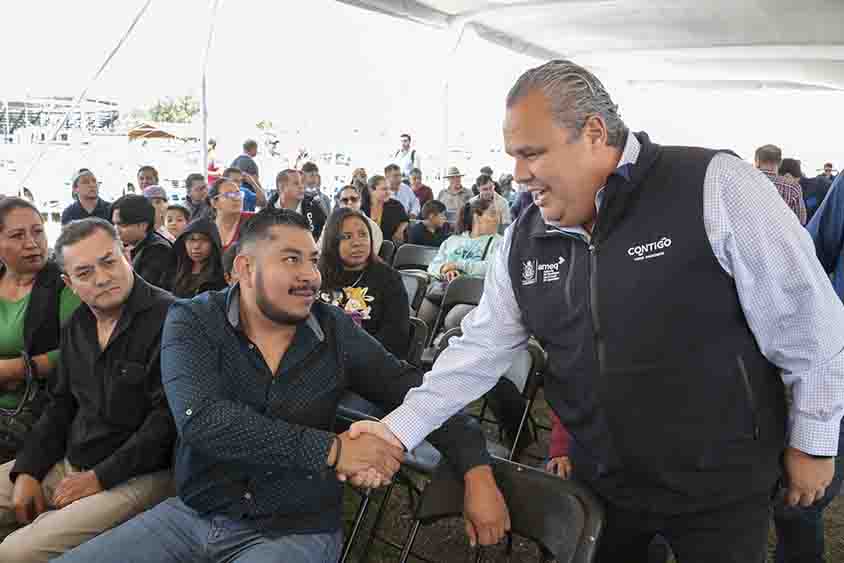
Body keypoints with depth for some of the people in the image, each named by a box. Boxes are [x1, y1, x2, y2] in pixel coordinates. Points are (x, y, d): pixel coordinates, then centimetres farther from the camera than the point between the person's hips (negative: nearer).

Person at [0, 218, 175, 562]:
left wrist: (99, 478, -16)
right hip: (69, 465, 8)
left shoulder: (167, 318, -19)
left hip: (137, 477, -8)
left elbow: (166, 421, -21)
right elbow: (61, 406, 16)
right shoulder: (76, 326, 9)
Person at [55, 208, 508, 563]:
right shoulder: (191, 321, -7)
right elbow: (201, 419, -23)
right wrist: (332, 450, -27)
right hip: (193, 514, 1)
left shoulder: (337, 332, -3)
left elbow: (418, 392, 3)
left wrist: (477, 470, -11)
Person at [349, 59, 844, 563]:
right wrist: (400, 428, -4)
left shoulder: (715, 187, -19)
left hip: (721, 485, -4)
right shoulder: (523, 240, -2)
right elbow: (481, 347, 3)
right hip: (599, 482, 4)